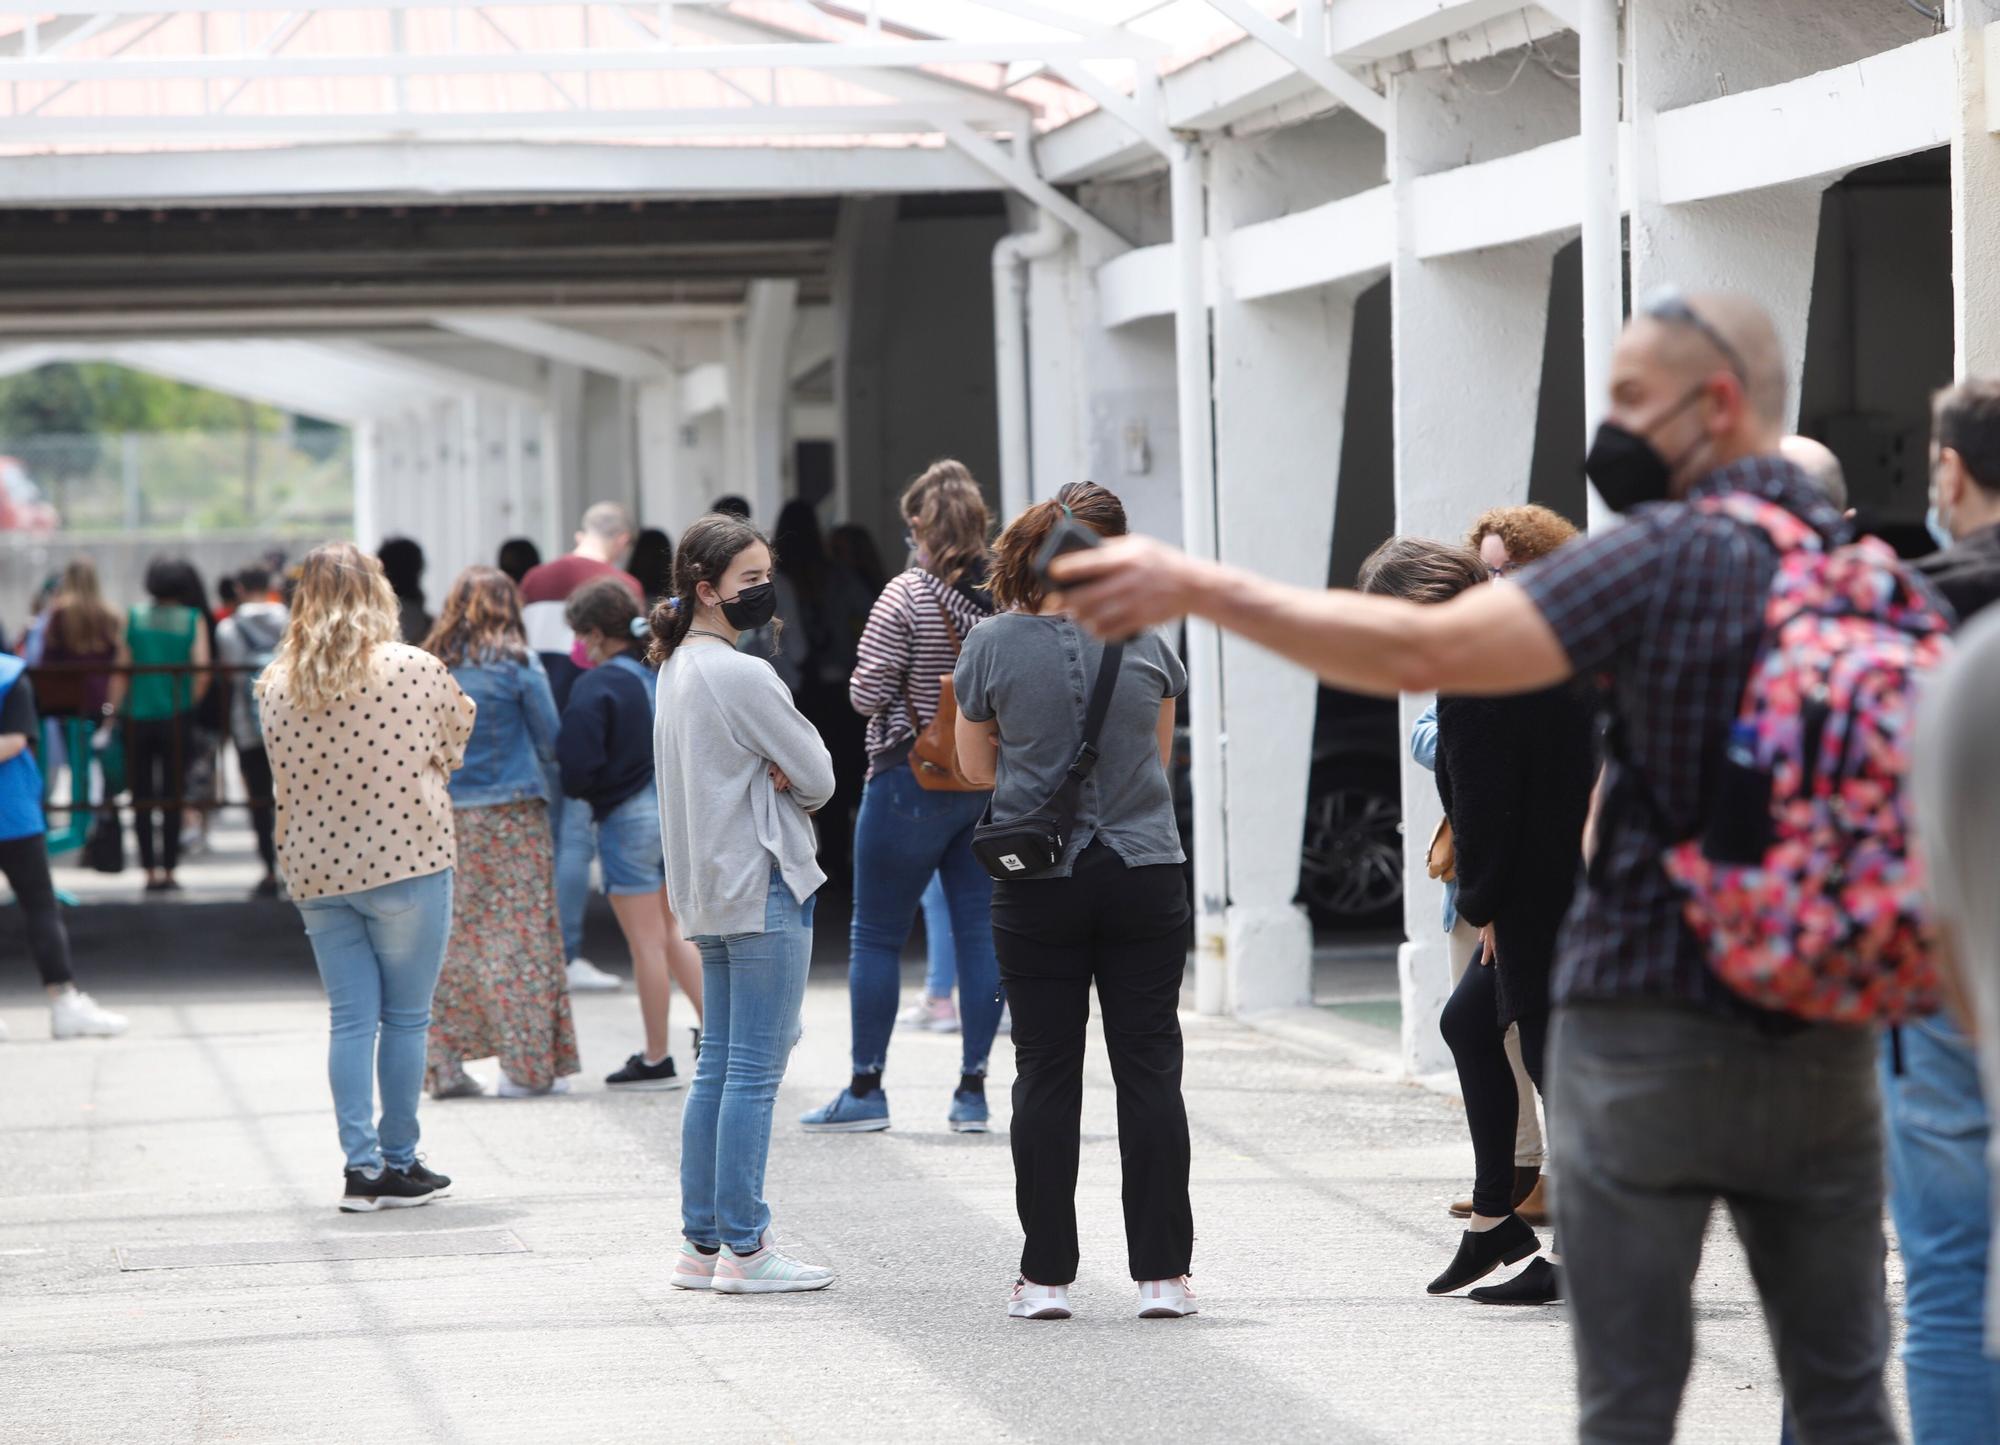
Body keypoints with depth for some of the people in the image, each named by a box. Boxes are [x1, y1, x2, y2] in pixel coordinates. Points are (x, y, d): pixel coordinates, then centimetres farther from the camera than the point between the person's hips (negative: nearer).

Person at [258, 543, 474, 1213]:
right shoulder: (415, 669, -8)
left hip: (316, 871, 4)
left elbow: (284, 780, 11)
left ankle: (361, 1165, 3)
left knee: (351, 1019, 7)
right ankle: (398, 1164, 10)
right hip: (406, 859, -4)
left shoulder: (277, 685, 2)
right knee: (406, 1018, 5)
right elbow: (453, 748, 7)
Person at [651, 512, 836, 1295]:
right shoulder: (741, 675, -16)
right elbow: (819, 777, -13)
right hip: (762, 885, -10)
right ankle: (744, 1248, -4)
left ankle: (701, 1242, 14)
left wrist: (771, 773, -2)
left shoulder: (675, 669, 13)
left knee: (718, 1065, 12)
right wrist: (787, 776, 5)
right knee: (756, 1070, -6)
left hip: (709, 891, 10)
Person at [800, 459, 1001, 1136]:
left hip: (913, 780, -5)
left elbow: (867, 693, -12)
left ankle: (866, 1088, 8)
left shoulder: (908, 596, -14)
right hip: (993, 778, 5)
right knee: (981, 929, 7)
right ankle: (973, 1087, 7)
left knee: (876, 935, 5)